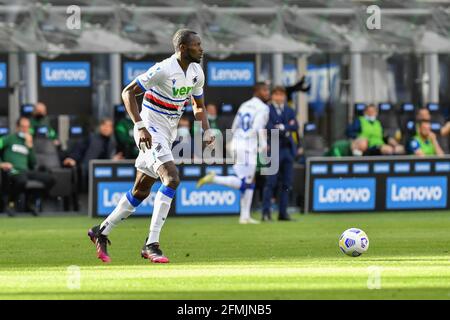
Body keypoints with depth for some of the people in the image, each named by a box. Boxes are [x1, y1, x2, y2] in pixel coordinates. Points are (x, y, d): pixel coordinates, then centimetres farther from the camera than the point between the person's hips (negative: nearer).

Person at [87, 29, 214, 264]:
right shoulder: (163, 70, -20)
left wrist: (206, 131, 2)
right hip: (151, 131, -9)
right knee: (171, 178, -24)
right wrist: (139, 126, -25)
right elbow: (128, 92, -17)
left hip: (168, 135, 9)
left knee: (141, 191, 13)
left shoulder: (196, 73, 5)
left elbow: (198, 106, 19)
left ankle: (102, 232, 27)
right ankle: (151, 244, -23)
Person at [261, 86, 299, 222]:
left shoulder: (290, 111, 16)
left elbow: (295, 127, 0)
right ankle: (266, 212, -10)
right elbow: (269, 127, -14)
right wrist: (286, 130, -10)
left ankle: (283, 212, 11)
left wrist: (282, 127, -12)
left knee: (287, 183, 6)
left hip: (288, 149, 6)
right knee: (270, 182, -10)